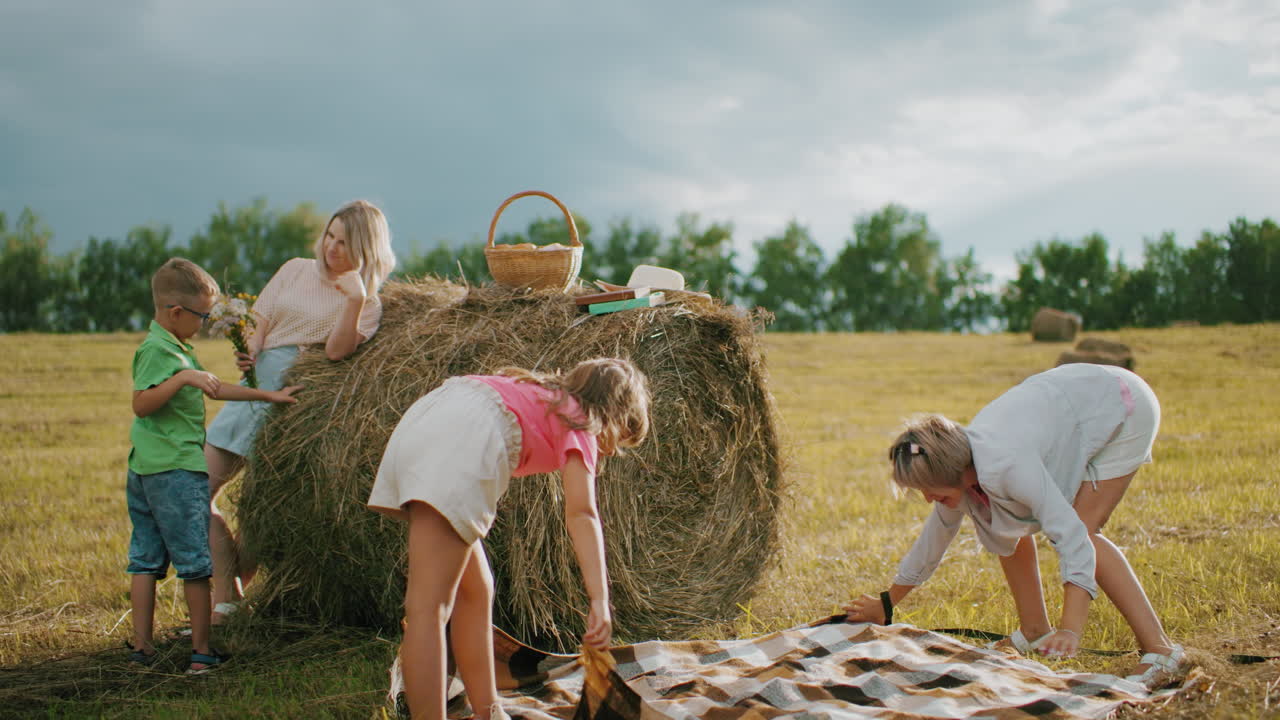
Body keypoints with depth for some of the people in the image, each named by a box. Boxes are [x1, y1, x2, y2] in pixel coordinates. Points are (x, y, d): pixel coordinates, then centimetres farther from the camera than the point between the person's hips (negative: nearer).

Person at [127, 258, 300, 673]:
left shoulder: (175, 349, 17)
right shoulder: (157, 349, -13)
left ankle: (141, 645, 15)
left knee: (145, 560, 10)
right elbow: (141, 403, -23)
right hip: (176, 470, -10)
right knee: (195, 563, -3)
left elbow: (215, 389, 24)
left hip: (146, 471, 10)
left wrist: (269, 396, 27)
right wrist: (182, 378, -30)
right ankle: (201, 653, 2)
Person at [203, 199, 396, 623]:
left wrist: (354, 298, -27)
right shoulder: (296, 271, 13)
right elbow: (260, 326, 13)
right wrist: (247, 353, -8)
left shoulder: (367, 304, -1)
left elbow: (336, 351, -17)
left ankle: (228, 598, 11)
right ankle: (227, 596, 2)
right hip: (255, 391, 5)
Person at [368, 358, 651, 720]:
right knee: (428, 605, -15)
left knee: (474, 591, 17)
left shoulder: (545, 395, 33)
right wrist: (600, 601, -11)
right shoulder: (580, 423, 13)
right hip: (463, 436, -8)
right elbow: (581, 514, -3)